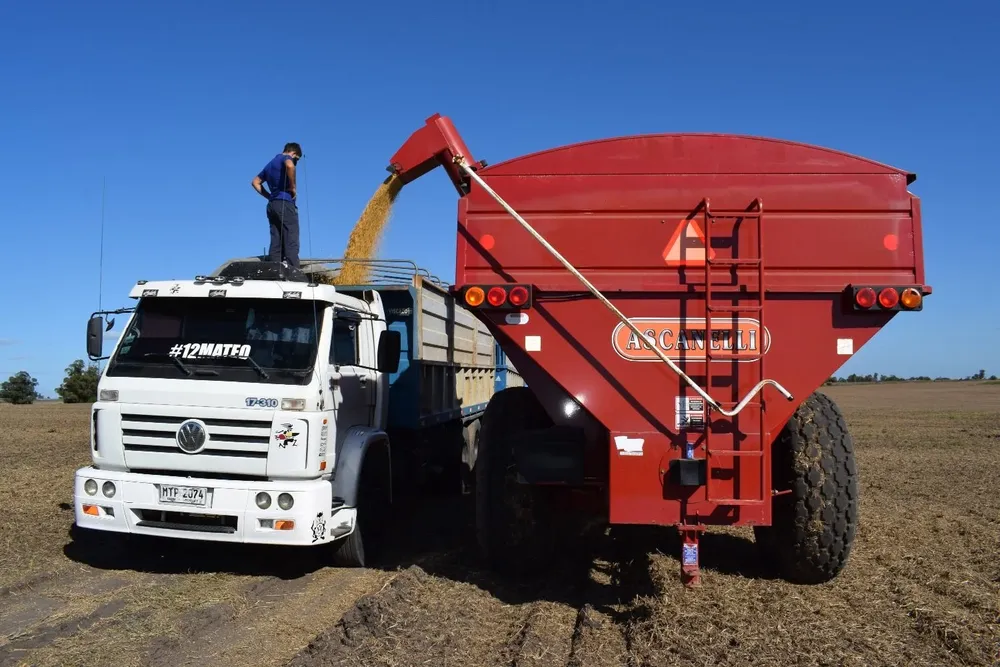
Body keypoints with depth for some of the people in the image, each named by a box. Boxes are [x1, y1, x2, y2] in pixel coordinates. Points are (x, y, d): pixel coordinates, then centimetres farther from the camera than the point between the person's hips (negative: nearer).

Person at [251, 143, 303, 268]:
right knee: (291, 242, -13)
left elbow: (255, 182, 31)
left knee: (276, 243, 3)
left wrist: (268, 196, 20)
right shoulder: (286, 158, 0)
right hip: (285, 203, -8)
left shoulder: (271, 163, 24)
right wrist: (293, 187, -14)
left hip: (272, 205, 8)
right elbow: (290, 165, -25)